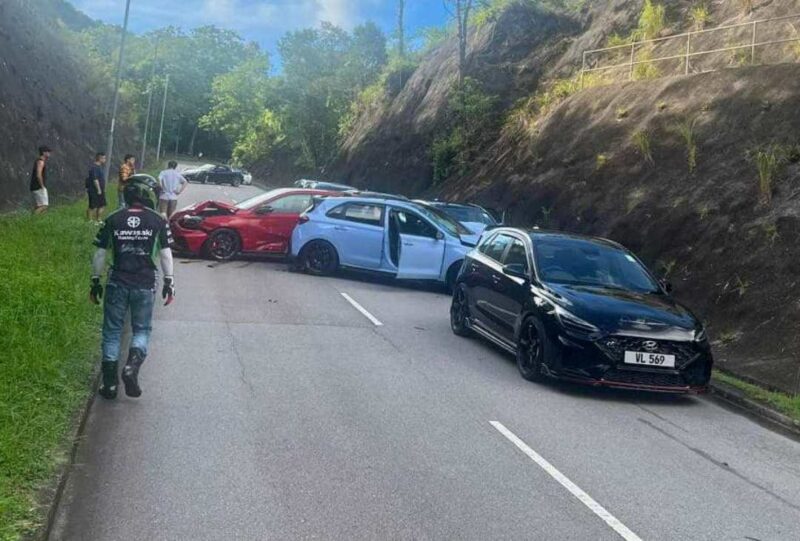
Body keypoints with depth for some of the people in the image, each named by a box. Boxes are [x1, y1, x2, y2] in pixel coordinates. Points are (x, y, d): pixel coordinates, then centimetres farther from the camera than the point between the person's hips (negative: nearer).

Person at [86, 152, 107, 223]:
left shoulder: (101, 167, 14)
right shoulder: (94, 167, -17)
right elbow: (95, 180, -22)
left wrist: (103, 189, 20)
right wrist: (99, 190, -23)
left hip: (100, 190, 10)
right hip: (94, 191, -10)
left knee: (102, 205, 12)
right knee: (93, 207, -3)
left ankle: (98, 220, 20)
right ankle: (90, 220, 4)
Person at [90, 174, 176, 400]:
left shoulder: (113, 220, 1)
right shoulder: (157, 221, -2)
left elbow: (100, 254, 3)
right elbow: (165, 254, -3)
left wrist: (95, 281, 12)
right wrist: (169, 282, 5)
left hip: (117, 284, 1)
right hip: (145, 286, -1)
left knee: (112, 332, 12)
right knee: (142, 329, 15)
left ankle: (110, 383, 13)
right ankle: (132, 366, -10)